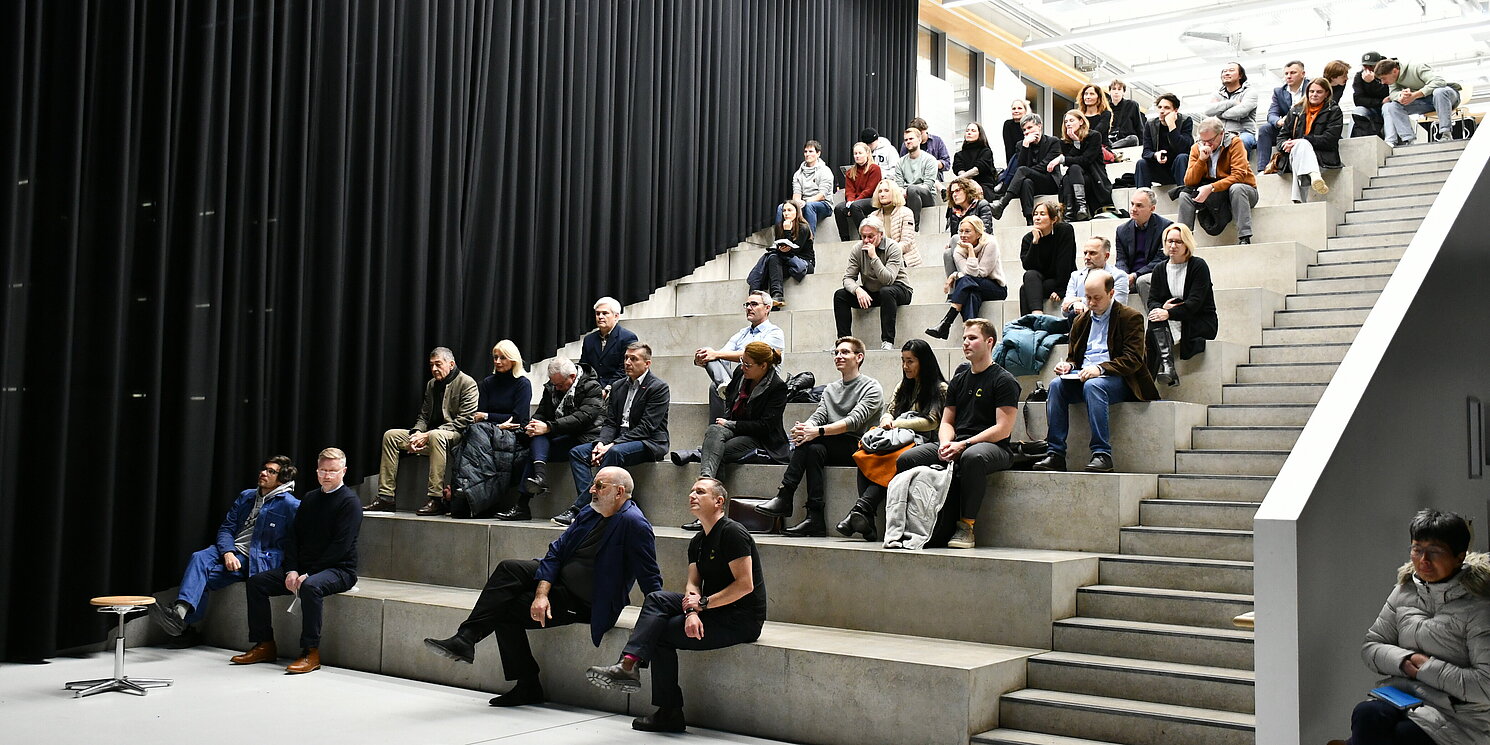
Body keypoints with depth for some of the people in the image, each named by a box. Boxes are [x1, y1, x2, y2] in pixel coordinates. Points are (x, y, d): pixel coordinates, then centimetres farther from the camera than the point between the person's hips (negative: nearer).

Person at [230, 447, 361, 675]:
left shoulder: (349, 501, -8)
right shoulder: (309, 499, 15)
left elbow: (341, 545, -16)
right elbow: (294, 537, 11)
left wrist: (309, 574, -19)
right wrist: (291, 570, -5)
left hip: (339, 569, -8)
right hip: (304, 568, 8)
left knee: (310, 587, -37)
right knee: (256, 582, -4)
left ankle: (311, 653, -29)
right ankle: (265, 646, 0)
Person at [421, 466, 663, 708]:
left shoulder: (633, 523, -21)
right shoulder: (590, 512, 4)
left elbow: (650, 578, -20)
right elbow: (556, 551, 1)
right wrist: (541, 593, -11)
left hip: (584, 604, -8)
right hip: (559, 578, 8)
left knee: (506, 608, -13)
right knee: (508, 569, -12)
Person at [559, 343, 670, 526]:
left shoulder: (659, 388, -7)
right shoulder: (619, 387, 16)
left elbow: (646, 427, -15)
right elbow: (610, 422, 12)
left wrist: (613, 445, -21)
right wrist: (601, 442, -11)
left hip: (649, 443, -8)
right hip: (619, 440, 8)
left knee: (615, 452, -36)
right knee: (577, 452, -11)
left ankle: (577, 509, -34)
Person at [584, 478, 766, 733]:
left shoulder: (732, 532, -12)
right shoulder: (697, 542, 16)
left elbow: (745, 585, -19)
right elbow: (692, 584, 4)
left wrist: (703, 603, -17)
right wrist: (692, 612, -17)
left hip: (742, 620, -8)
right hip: (714, 610, 8)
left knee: (661, 632, -13)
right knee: (657, 599, -7)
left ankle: (670, 714, -6)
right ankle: (629, 664, -22)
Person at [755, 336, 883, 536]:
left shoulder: (871, 388, -1)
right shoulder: (830, 389, 22)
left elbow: (854, 421, -16)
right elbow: (818, 416, 7)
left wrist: (818, 431, -28)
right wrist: (804, 427, -19)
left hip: (858, 448, -5)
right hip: (834, 450, 5)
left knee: (810, 441, -27)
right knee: (814, 448, -29)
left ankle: (785, 498, -25)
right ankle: (815, 519, -33)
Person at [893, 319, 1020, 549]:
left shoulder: (1004, 380, -1)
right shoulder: (959, 379, 20)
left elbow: (1003, 429, -10)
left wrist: (963, 445, -15)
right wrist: (945, 443, -4)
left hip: (994, 447, -6)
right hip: (956, 445, 6)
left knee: (973, 457, -43)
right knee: (906, 459, -17)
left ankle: (966, 526, -31)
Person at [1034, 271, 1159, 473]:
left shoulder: (1130, 317, 3)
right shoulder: (1081, 321, 22)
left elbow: (1133, 359, -8)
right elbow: (1073, 357, 26)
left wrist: (1100, 368, -22)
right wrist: (1067, 365, 0)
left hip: (1116, 379, -5)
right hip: (1082, 377, 5)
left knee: (1093, 385, -38)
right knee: (1056, 384, -27)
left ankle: (1102, 454, -38)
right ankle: (1056, 454, -31)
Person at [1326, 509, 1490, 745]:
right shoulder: (1405, 591, 9)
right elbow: (1370, 646, 12)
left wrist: (1427, 668, -13)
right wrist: (1405, 661, -7)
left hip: (1458, 715, -4)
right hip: (1403, 697, 5)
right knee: (1366, 714, -31)